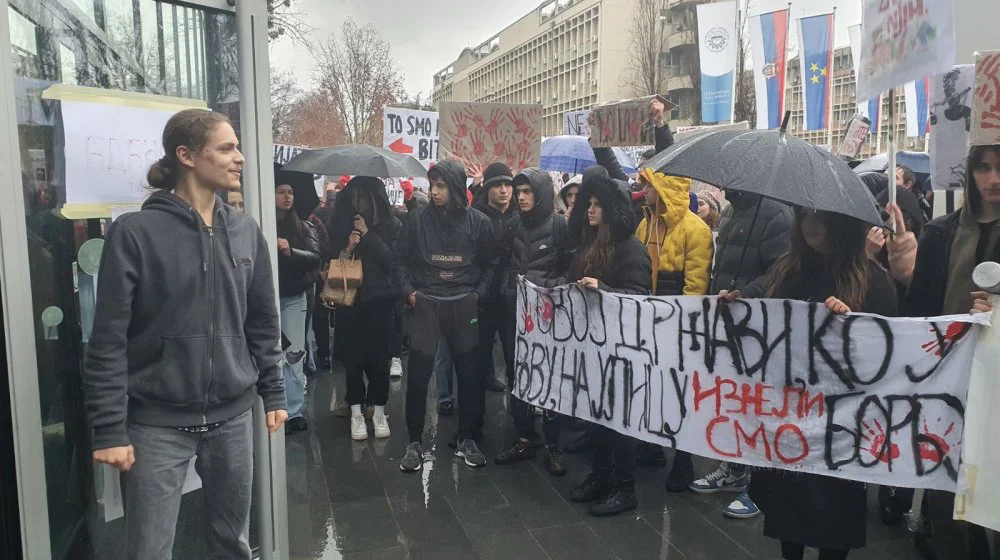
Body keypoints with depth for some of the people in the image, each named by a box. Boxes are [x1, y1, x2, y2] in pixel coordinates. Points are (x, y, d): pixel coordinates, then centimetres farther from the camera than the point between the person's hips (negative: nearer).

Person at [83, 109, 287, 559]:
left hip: (233, 416, 4)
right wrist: (109, 429, -12)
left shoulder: (246, 232, 6)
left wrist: (272, 394, 10)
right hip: (157, 423, -4)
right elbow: (109, 340, -10)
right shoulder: (135, 232, -9)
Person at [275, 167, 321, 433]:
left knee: (294, 354, 3)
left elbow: (315, 257, -4)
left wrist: (291, 251, -20)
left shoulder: (302, 227, 8)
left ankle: (295, 411, 9)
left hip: (294, 297, 2)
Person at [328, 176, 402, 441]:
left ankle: (379, 412, 16)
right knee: (353, 356, 3)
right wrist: (347, 249, -14)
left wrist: (368, 235, -13)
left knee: (379, 356, 2)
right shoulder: (341, 225, 5)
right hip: (349, 300, 2)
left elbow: (393, 261, -12)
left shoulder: (391, 225, -1)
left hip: (380, 300, -1)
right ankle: (356, 413, 14)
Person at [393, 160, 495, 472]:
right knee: (418, 375, -1)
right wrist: (409, 290, -4)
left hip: (464, 305, 1)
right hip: (426, 303, -1)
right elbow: (401, 259, 7)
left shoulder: (478, 222, 0)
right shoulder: (418, 219, -2)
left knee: (469, 373, 6)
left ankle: (466, 439, 22)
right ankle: (414, 443, 14)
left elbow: (488, 265, 9)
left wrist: (478, 294, -3)